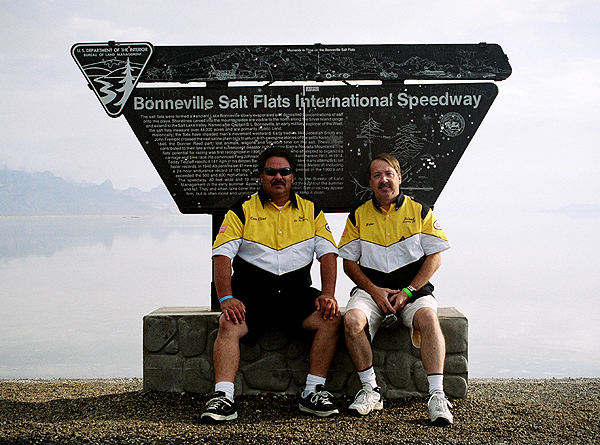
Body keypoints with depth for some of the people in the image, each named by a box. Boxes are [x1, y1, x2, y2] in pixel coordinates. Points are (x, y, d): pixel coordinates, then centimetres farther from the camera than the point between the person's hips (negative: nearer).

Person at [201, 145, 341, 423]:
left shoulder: (311, 211, 14)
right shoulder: (242, 210, 6)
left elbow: (327, 253, 7)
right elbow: (222, 255, -3)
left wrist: (328, 294, -9)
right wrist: (226, 299, -18)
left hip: (297, 291, 2)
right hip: (251, 292, -2)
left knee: (332, 318, -23)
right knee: (229, 324, -29)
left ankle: (313, 393, -16)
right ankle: (222, 399, -29)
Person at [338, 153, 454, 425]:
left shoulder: (420, 211, 7)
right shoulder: (358, 216, 10)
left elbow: (434, 257, 3)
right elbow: (349, 262, 9)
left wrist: (407, 292, -10)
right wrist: (374, 290, -8)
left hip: (414, 288, -1)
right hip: (371, 288, 1)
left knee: (428, 318, -33)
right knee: (352, 319, -29)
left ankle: (437, 395, -29)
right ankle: (370, 390, -15)